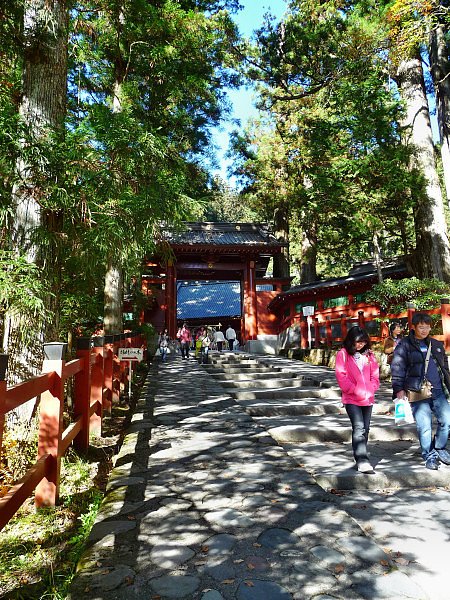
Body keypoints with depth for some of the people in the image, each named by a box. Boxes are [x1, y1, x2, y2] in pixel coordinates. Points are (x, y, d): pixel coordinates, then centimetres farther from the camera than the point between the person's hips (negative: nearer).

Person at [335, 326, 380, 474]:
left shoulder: (369, 354, 11)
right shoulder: (343, 354, -3)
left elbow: (375, 375, 10)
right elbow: (341, 376, -9)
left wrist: (370, 390, -5)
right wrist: (356, 391, -13)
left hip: (368, 399, 5)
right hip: (351, 399, -5)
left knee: (365, 429, 11)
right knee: (359, 428, -14)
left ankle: (360, 458, 24)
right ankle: (362, 461, -14)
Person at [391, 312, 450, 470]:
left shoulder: (436, 345, 16)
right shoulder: (404, 345, -1)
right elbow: (397, 368, -5)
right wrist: (399, 389, -13)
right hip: (417, 393, -4)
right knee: (424, 426, -1)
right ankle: (429, 456, 19)